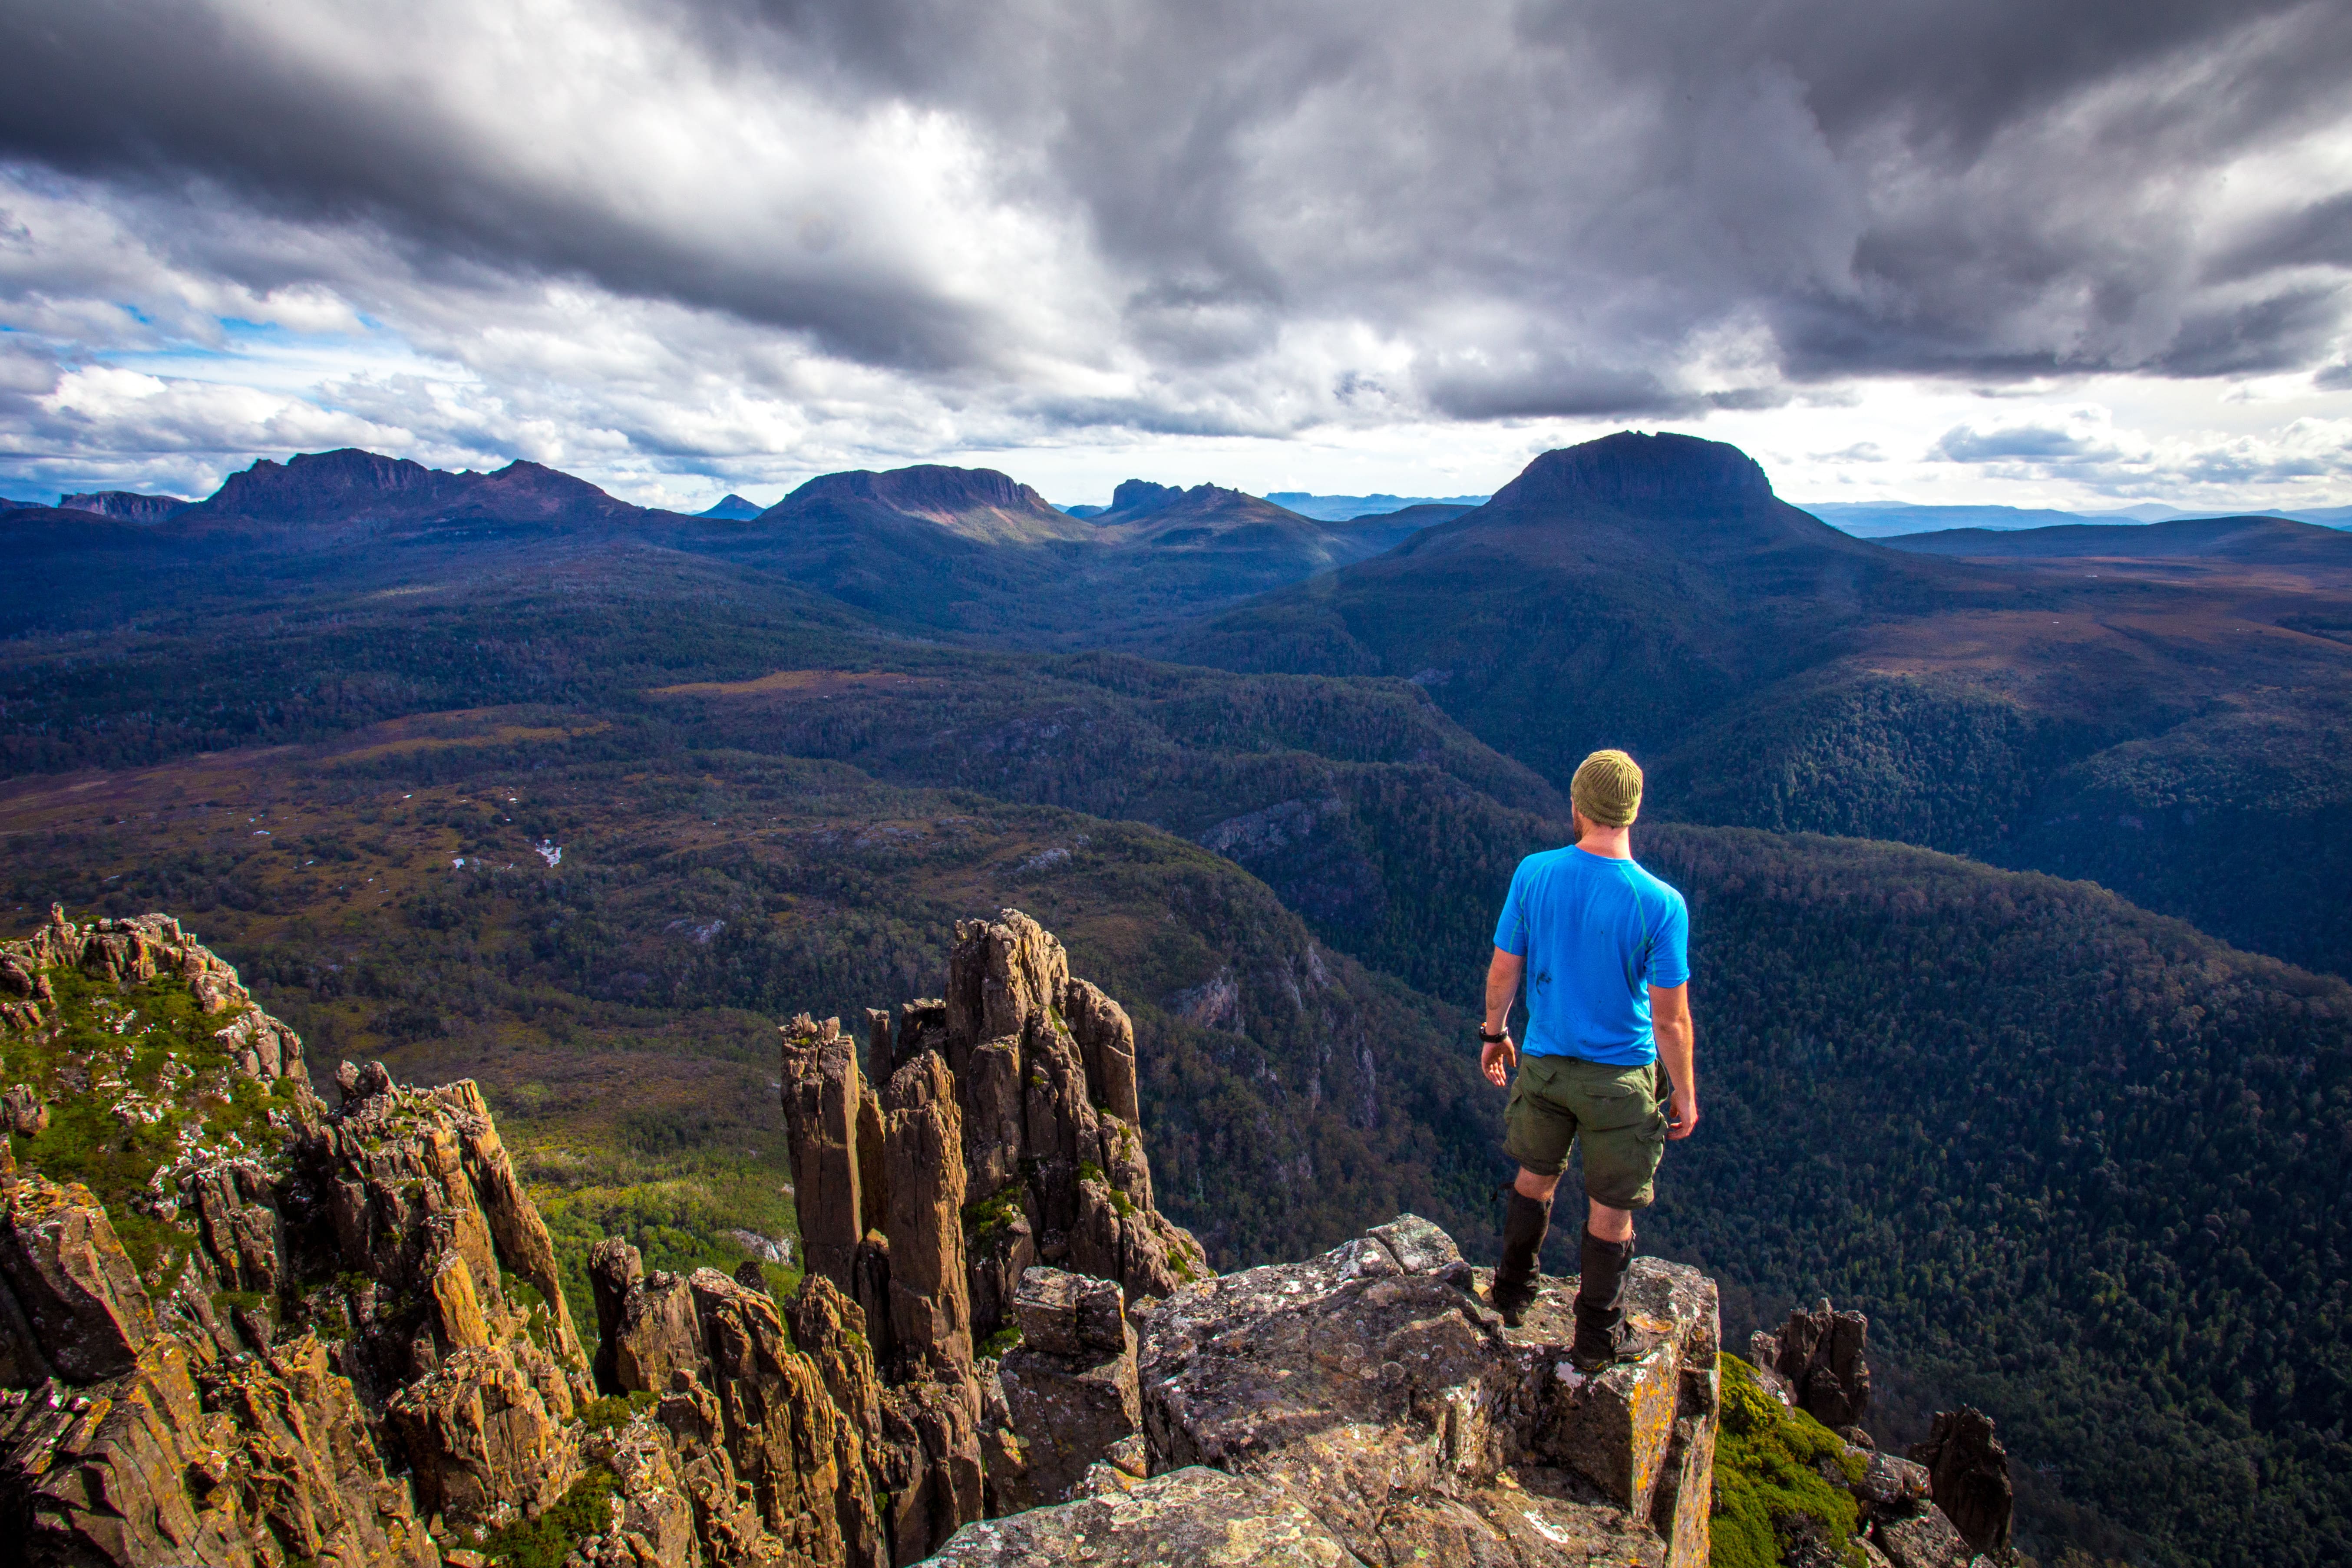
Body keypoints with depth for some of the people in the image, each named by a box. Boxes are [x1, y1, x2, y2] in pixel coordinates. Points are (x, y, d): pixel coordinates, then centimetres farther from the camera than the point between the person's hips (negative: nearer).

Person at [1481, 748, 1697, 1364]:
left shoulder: (1534, 874, -13)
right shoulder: (1661, 904, -20)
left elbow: (1503, 971, -4)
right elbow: (1671, 1019, -14)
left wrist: (1495, 1032, 13)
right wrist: (1685, 1094, 0)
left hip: (1543, 1061, 3)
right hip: (1620, 1077, -3)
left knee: (1536, 1176, 25)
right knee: (1612, 1210, 15)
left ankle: (1511, 1295, 42)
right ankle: (1595, 1339, 32)